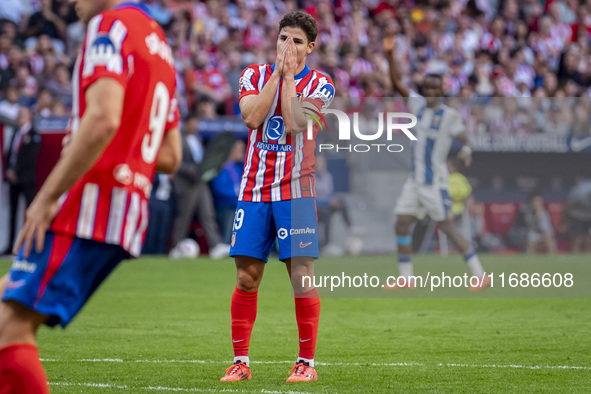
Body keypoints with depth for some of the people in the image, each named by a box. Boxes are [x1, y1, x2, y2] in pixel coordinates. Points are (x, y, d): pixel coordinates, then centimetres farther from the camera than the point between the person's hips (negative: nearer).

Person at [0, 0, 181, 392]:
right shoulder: (159, 42, 23)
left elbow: (103, 120, -21)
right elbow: (170, 157, 25)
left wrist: (47, 197, -18)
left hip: (89, 203, -10)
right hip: (129, 216, 10)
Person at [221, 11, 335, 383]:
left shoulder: (319, 84, 0)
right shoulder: (255, 74, 8)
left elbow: (295, 122, -16)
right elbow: (252, 117, -10)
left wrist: (289, 77, -10)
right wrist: (278, 73, -8)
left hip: (295, 191, -2)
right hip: (253, 190, 2)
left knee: (301, 275, -7)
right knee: (246, 276, 0)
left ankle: (307, 362, -1)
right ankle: (240, 361, 7)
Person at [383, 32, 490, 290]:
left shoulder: (449, 115, -7)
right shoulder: (418, 105, 7)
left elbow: (464, 139, -12)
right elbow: (397, 83, 6)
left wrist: (466, 150, -35)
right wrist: (390, 56, -5)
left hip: (436, 181, -6)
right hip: (415, 179, 6)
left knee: (447, 227, -10)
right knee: (401, 225, 3)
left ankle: (481, 276, -8)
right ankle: (406, 279, 12)